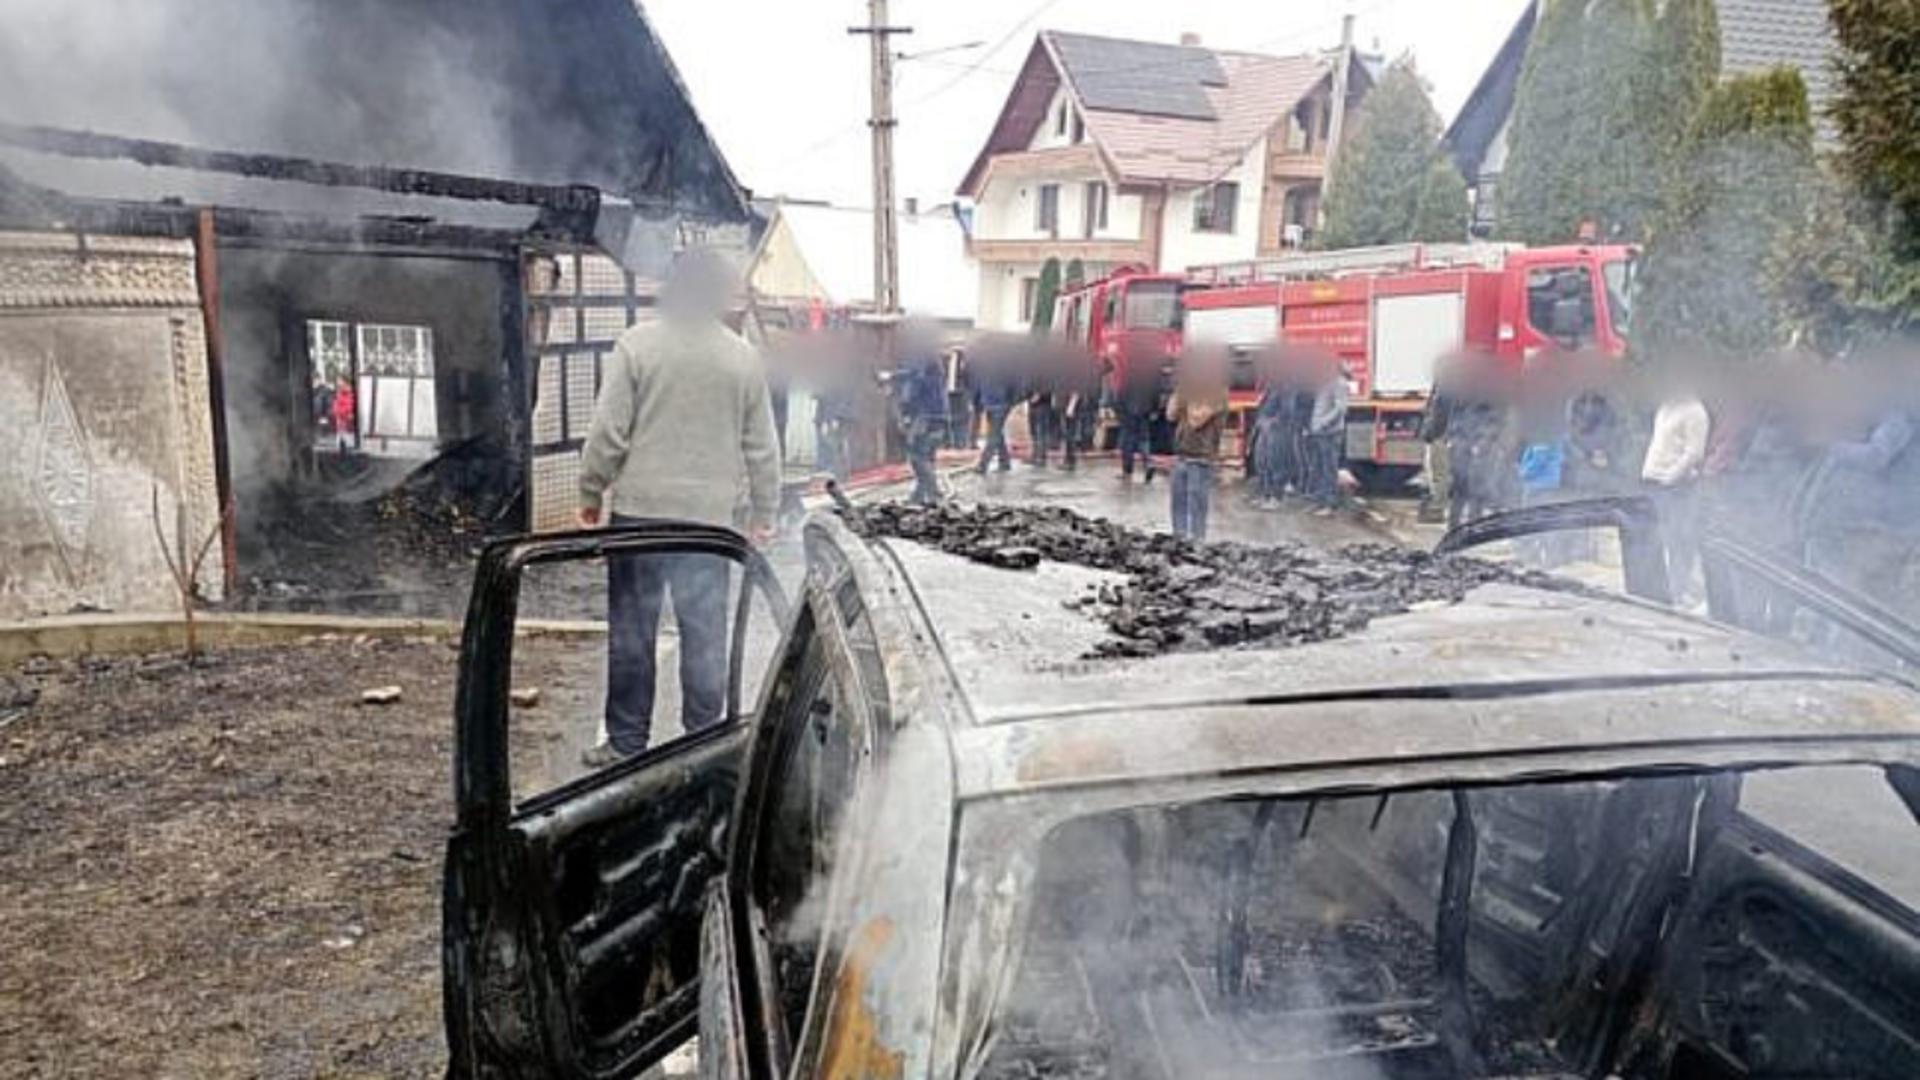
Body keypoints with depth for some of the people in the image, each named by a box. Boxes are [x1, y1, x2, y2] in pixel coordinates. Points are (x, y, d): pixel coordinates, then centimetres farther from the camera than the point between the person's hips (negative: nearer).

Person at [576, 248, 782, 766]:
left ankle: (626, 742, 13)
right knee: (705, 632, 7)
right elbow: (761, 447, 7)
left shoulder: (637, 345, -3)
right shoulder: (744, 358, 4)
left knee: (632, 629, 6)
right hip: (711, 515, 2)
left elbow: (609, 431, -5)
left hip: (639, 509, -2)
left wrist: (591, 493, 6)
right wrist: (763, 514, 14)